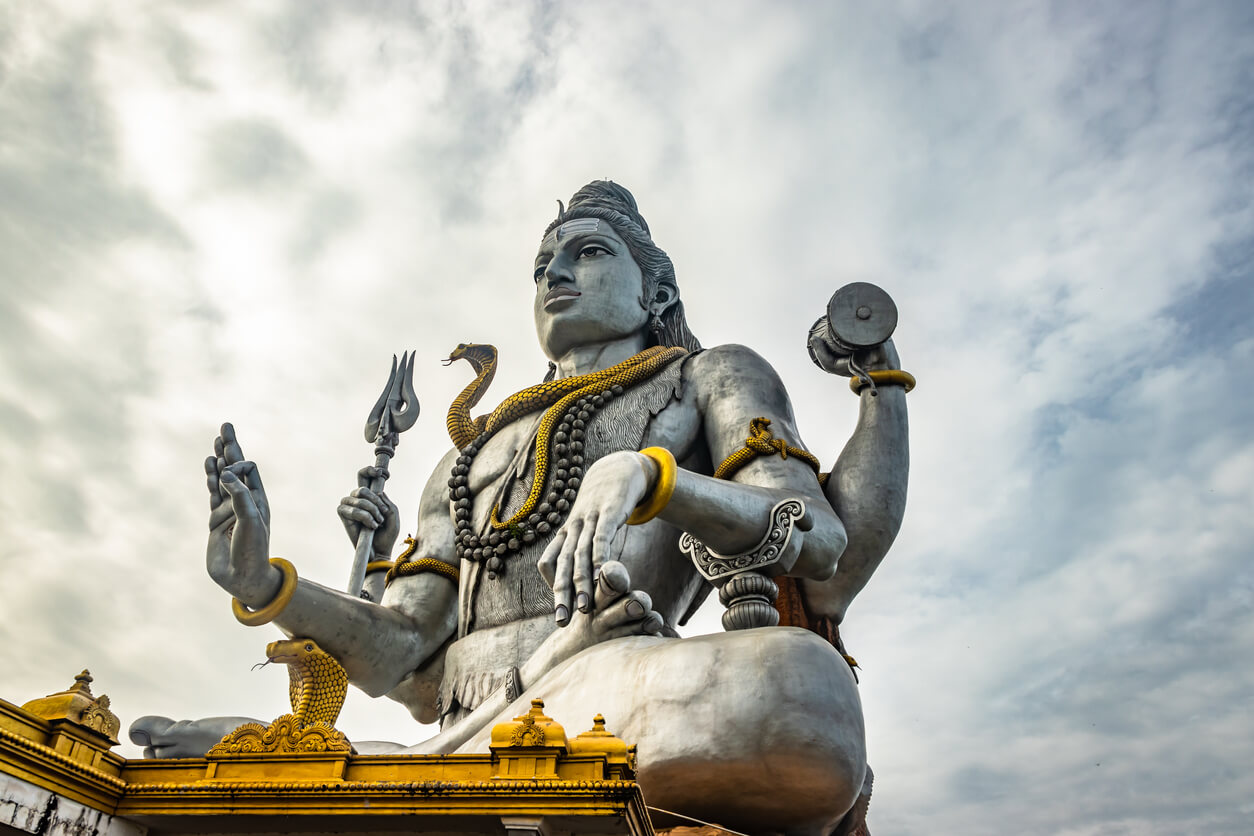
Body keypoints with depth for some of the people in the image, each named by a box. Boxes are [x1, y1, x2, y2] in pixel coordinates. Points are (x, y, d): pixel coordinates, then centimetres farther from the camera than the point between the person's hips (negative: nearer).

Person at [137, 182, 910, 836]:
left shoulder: (713, 378, 19)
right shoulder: (473, 457, 30)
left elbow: (820, 545, 0)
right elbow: (407, 659, 19)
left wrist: (645, 472, -17)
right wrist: (265, 587, 2)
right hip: (468, 736, 4)